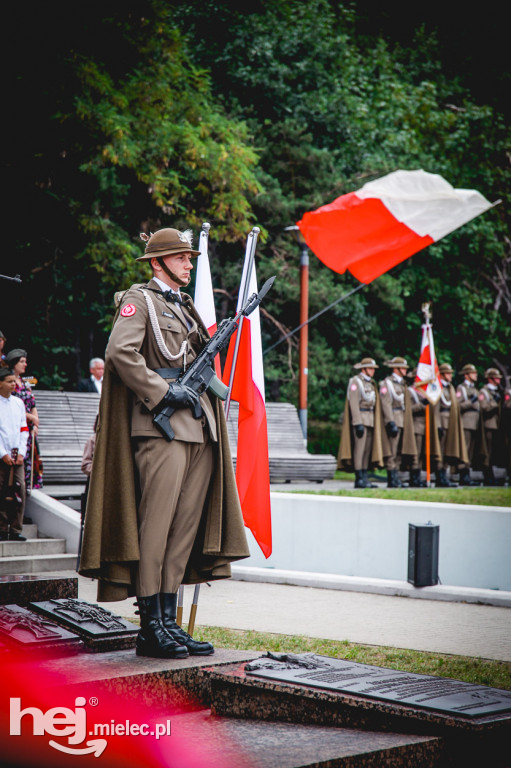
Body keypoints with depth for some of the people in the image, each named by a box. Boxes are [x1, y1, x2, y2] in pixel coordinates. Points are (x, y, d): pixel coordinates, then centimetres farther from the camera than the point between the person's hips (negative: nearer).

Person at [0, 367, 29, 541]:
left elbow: (24, 429, 13)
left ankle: (15, 530, 3)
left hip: (17, 456, 4)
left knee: (19, 491, -3)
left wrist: (21, 453, 2)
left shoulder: (18, 403, 13)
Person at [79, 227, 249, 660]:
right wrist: (164, 392, -16)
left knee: (185, 528, 6)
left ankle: (170, 624, 10)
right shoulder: (139, 299, 0)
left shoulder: (185, 307, 25)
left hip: (198, 428, 9)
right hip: (161, 427, -8)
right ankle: (151, 629, -4)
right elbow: (121, 353, -15)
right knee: (155, 526, -8)